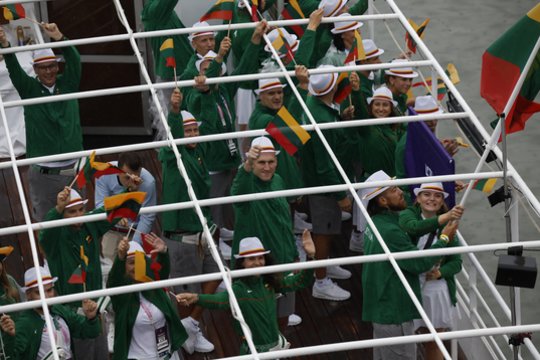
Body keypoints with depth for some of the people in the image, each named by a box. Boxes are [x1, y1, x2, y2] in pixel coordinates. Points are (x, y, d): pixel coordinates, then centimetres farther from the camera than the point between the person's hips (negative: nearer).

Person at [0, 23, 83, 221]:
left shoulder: (68, 84, 3)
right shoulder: (29, 88, 1)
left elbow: (75, 60, -13)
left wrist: (59, 38, -32)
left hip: (73, 168, 1)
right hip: (43, 173, -1)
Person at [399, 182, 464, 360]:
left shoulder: (447, 226, 4)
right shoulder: (407, 215, -6)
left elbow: (456, 262, 4)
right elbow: (414, 227, -31)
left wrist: (440, 272, -18)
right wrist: (444, 218, -45)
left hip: (438, 290, 2)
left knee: (434, 345, 11)